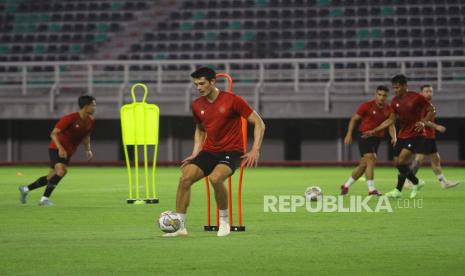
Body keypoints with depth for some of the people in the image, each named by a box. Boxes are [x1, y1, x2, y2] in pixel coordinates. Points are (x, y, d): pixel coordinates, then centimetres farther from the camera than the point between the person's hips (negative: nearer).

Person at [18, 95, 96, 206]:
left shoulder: (90, 121, 0)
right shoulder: (70, 118, -21)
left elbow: (86, 136, 20)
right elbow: (54, 133, -19)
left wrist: (88, 150, 6)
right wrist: (60, 148, -32)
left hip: (68, 153, 7)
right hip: (57, 149, -7)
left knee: (51, 178, 8)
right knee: (61, 171, -28)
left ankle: (26, 189, 26)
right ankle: (45, 198, -21)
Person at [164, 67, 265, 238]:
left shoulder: (232, 100, -12)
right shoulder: (197, 105, 5)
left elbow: (259, 123, -8)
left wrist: (255, 150, -17)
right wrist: (195, 153, 12)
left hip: (231, 152, -5)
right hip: (209, 151, 5)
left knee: (215, 178, -34)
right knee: (185, 178, -17)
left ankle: (224, 220, -12)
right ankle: (180, 226, -8)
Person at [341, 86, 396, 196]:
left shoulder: (388, 109, 3)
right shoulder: (367, 106, -9)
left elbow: (391, 125, 11)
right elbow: (354, 119, -3)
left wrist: (394, 137, -7)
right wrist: (349, 134, -11)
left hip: (377, 138, 5)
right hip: (365, 136, -5)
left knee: (363, 165, 9)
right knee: (371, 159, -19)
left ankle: (346, 186, 25)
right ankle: (371, 189, -20)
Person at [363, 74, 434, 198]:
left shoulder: (416, 98, -12)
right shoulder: (395, 101, 5)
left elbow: (431, 110, -4)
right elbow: (391, 120, 13)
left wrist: (423, 122, -22)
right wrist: (374, 131, 9)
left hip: (415, 135, -7)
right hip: (402, 135, 7)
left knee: (402, 161, -19)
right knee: (397, 162, 4)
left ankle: (398, 190, -5)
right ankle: (416, 183, 22)